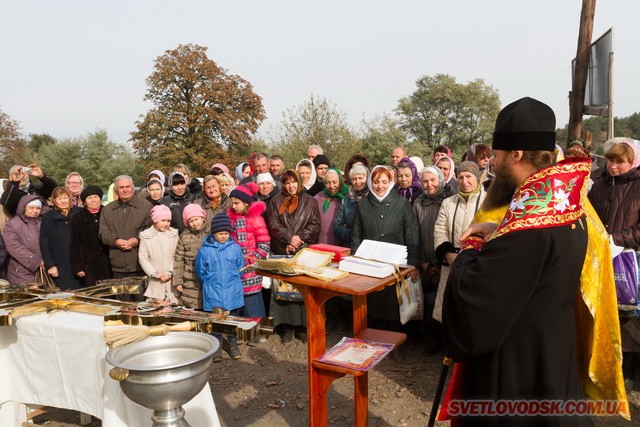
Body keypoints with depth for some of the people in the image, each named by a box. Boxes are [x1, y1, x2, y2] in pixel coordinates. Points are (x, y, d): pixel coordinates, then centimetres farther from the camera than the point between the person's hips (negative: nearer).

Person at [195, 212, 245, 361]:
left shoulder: (235, 248, -5)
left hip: (232, 292, 1)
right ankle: (217, 346, 23)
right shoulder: (204, 251, -8)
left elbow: (240, 267, 8)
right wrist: (211, 282, 6)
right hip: (213, 293, -1)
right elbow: (200, 272, 4)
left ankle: (233, 343, 30)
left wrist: (232, 280, 6)